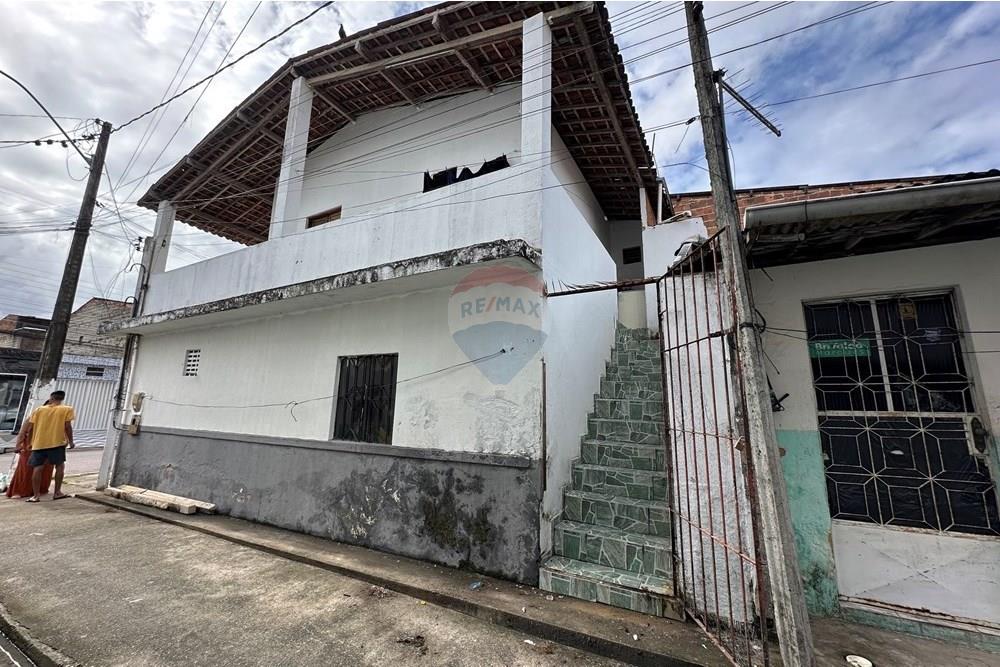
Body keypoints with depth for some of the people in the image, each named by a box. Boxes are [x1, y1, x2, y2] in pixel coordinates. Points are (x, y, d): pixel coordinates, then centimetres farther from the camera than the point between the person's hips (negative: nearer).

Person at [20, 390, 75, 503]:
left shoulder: (39, 410, 9)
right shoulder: (67, 409, 0)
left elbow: (30, 428, 7)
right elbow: (67, 426, -6)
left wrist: (29, 442, 21)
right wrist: (71, 441, 4)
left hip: (39, 443, 3)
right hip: (57, 442, -3)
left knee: (37, 468, 7)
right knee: (60, 466, 9)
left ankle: (36, 495, 9)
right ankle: (57, 492, 11)